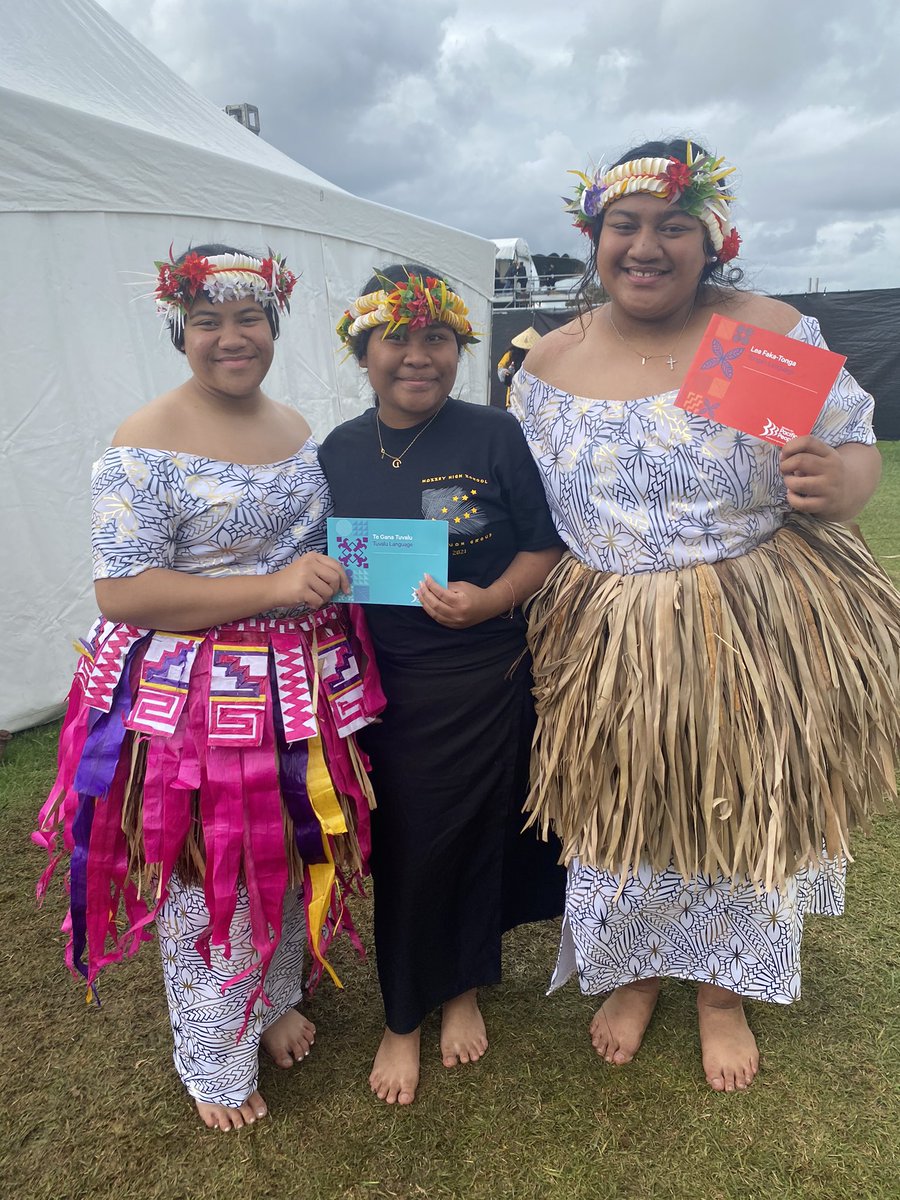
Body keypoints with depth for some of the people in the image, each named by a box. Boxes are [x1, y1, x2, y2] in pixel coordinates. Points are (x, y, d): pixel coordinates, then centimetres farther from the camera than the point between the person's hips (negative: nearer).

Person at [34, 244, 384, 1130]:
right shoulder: (147, 444, -14)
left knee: (290, 856, 21)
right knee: (207, 881, 10)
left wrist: (337, 577, 2)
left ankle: (276, 1001, 50)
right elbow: (120, 592, -19)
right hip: (195, 700, -6)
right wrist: (271, 588, -24)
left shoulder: (295, 428, 8)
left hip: (301, 690, 7)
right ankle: (216, 1066, 37)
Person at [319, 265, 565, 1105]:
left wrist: (489, 601, -20)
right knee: (402, 848, 10)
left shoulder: (495, 437, -7)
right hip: (386, 685, 2)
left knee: (478, 835, 14)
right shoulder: (337, 453, 2)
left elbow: (544, 548, -5)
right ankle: (403, 1017, 35)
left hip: (487, 681, -1)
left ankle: (464, 989, 42)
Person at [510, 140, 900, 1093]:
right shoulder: (550, 365, 1)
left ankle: (724, 990, 46)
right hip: (610, 649, 2)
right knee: (620, 815, 17)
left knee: (742, 816, 16)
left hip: (756, 643, -1)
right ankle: (630, 972, 48)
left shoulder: (772, 334, -7)